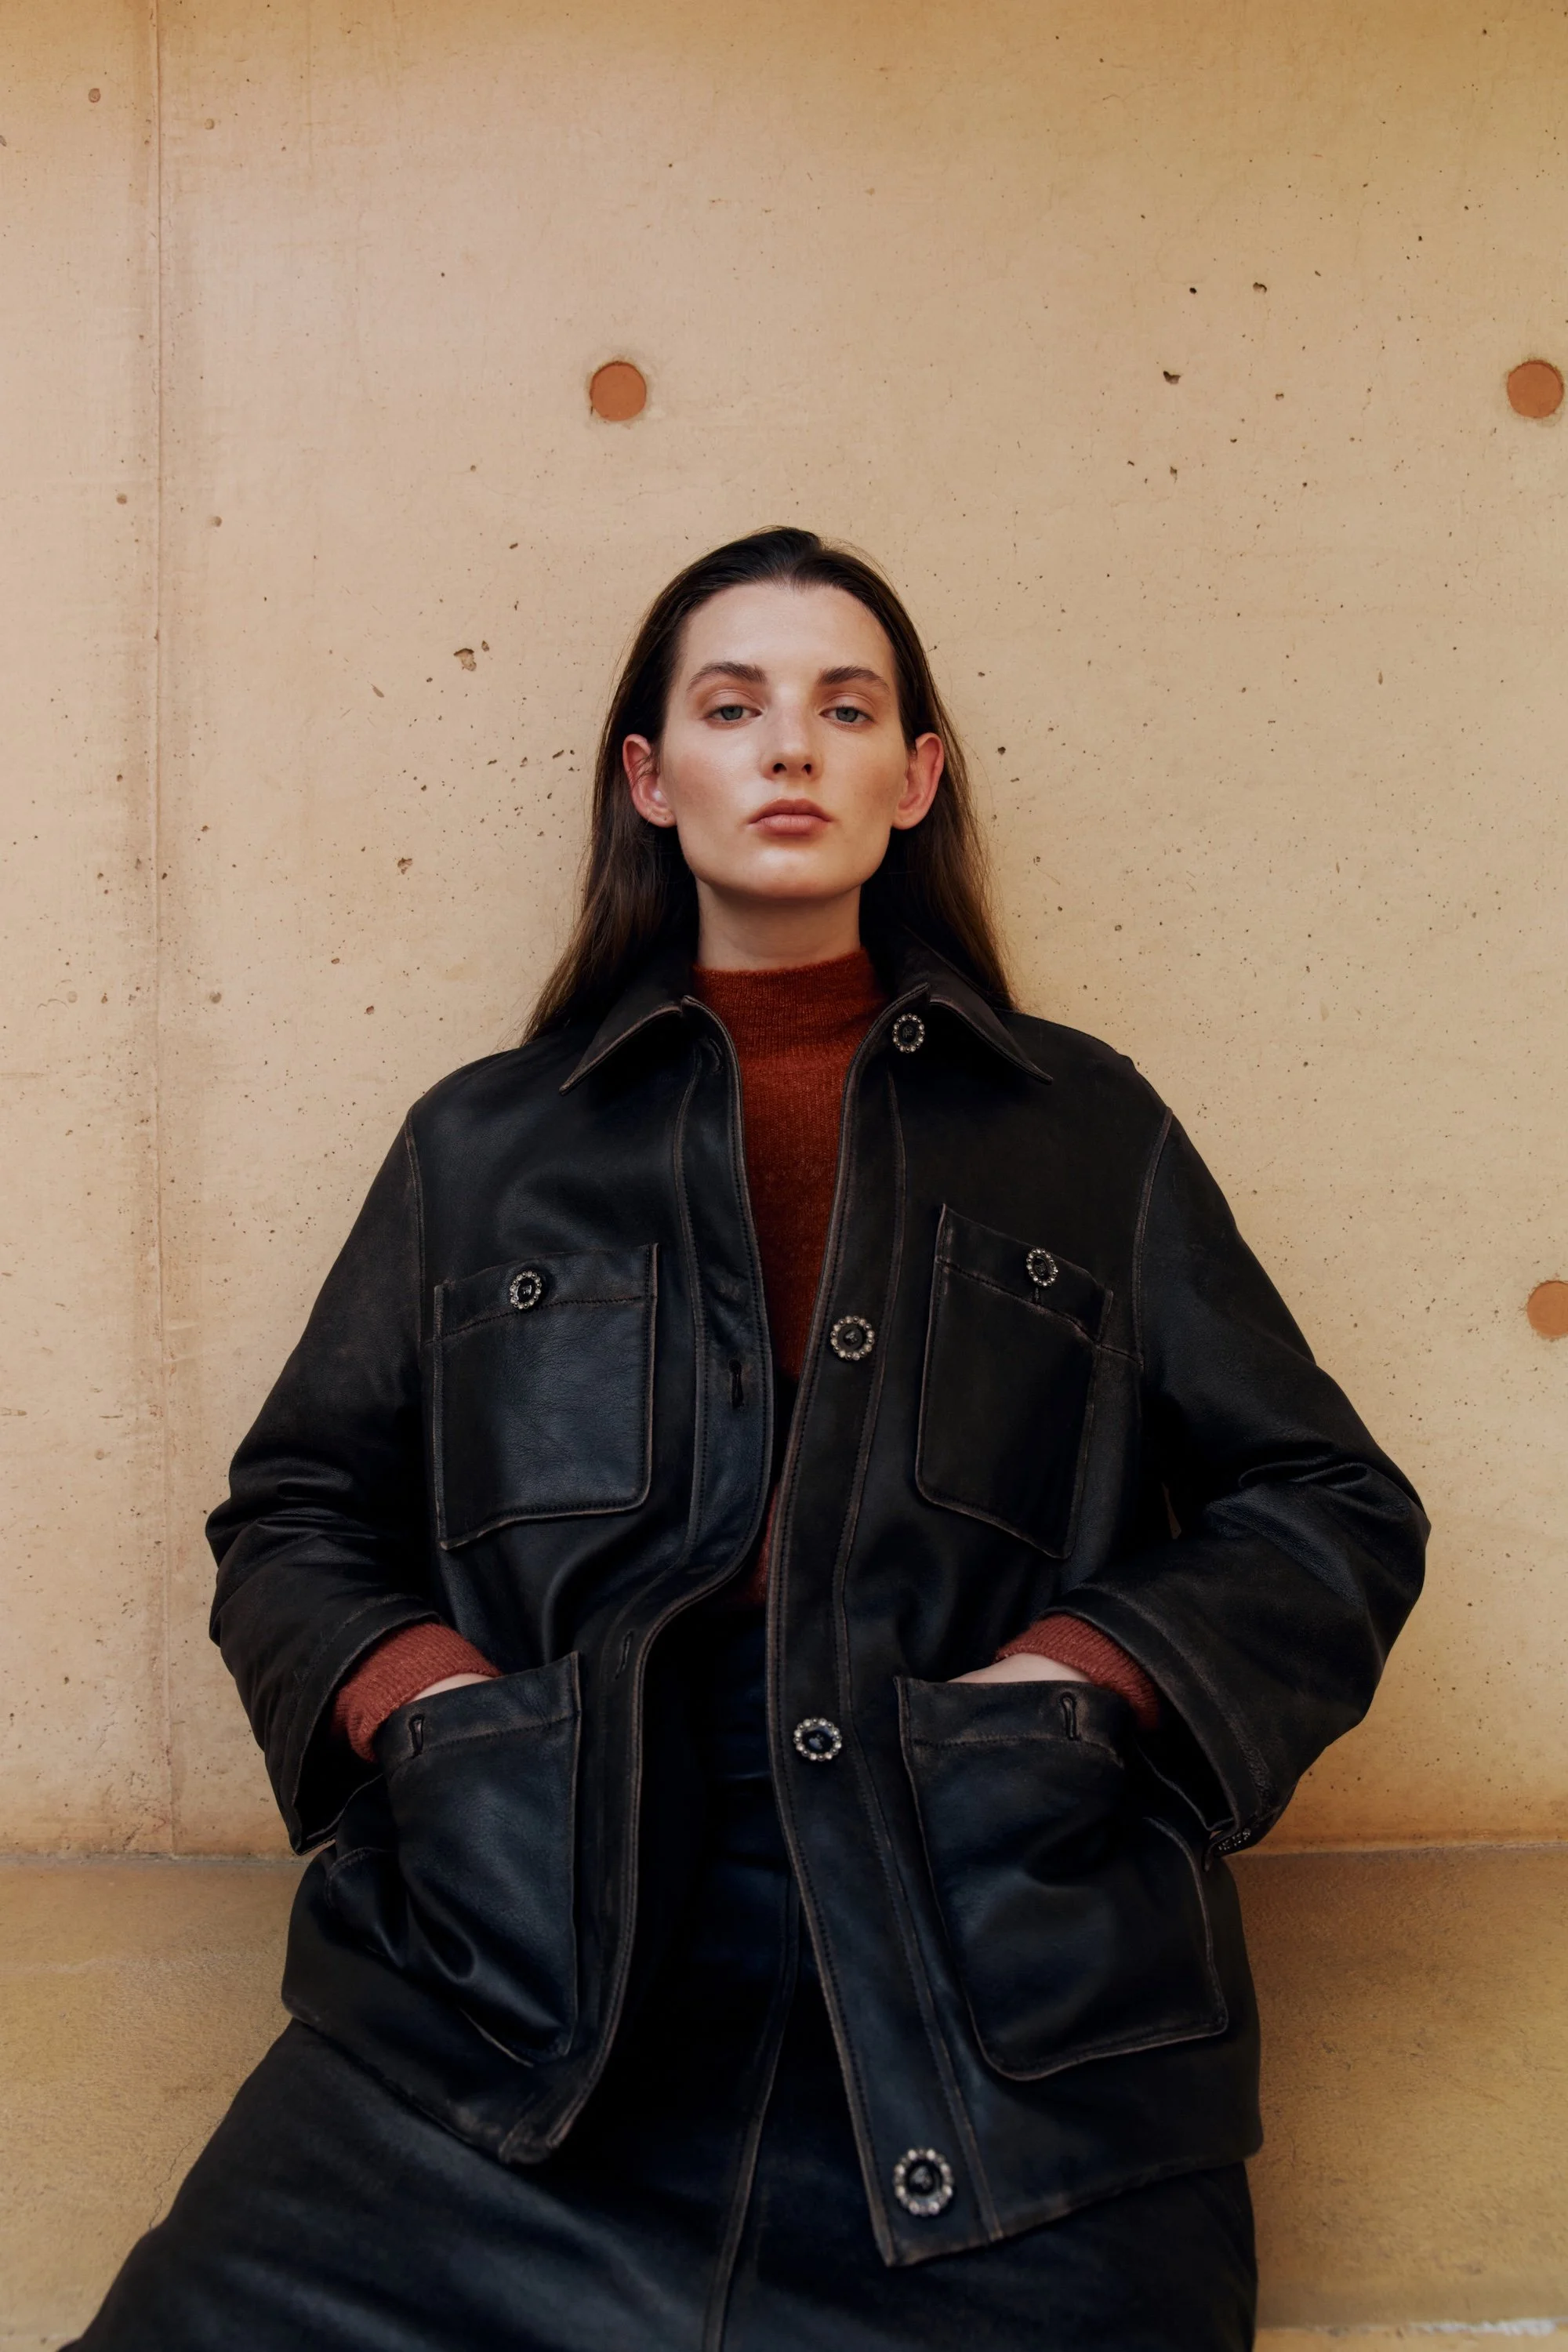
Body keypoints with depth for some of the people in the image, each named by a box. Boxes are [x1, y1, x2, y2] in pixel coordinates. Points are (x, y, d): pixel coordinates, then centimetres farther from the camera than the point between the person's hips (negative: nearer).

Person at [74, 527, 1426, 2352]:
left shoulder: (1087, 1133, 16)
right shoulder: (484, 1143, 18)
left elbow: (1338, 1514, 14)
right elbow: (292, 1518, 19)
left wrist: (1068, 1682, -3)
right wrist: (430, 1703, -2)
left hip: (1006, 1994, 0)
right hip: (508, 1977, 1)